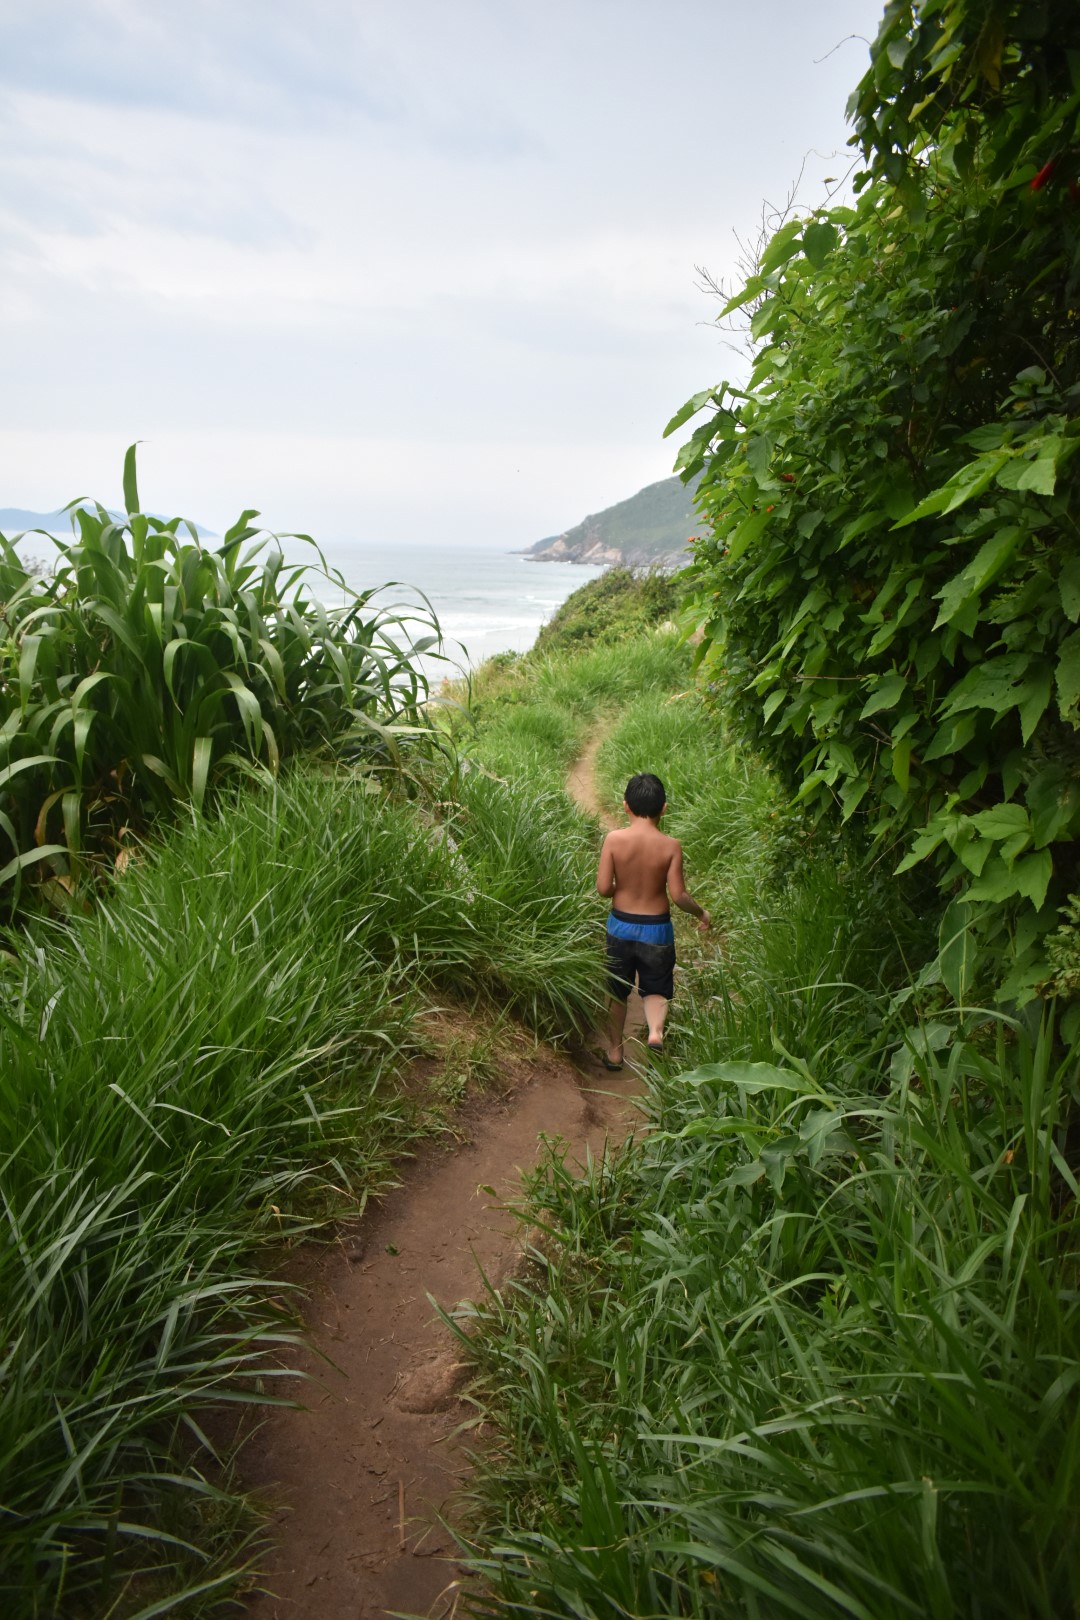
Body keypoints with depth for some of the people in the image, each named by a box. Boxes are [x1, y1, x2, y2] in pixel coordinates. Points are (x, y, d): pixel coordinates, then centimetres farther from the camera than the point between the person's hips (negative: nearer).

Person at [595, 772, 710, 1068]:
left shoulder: (614, 839, -13)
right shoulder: (670, 846, -13)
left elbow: (603, 888, -13)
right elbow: (678, 895, -12)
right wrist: (701, 913, 6)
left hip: (621, 925, 1)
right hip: (656, 928, -1)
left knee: (617, 991, 18)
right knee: (656, 989, 17)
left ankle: (615, 1050, 29)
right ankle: (656, 1030, -11)